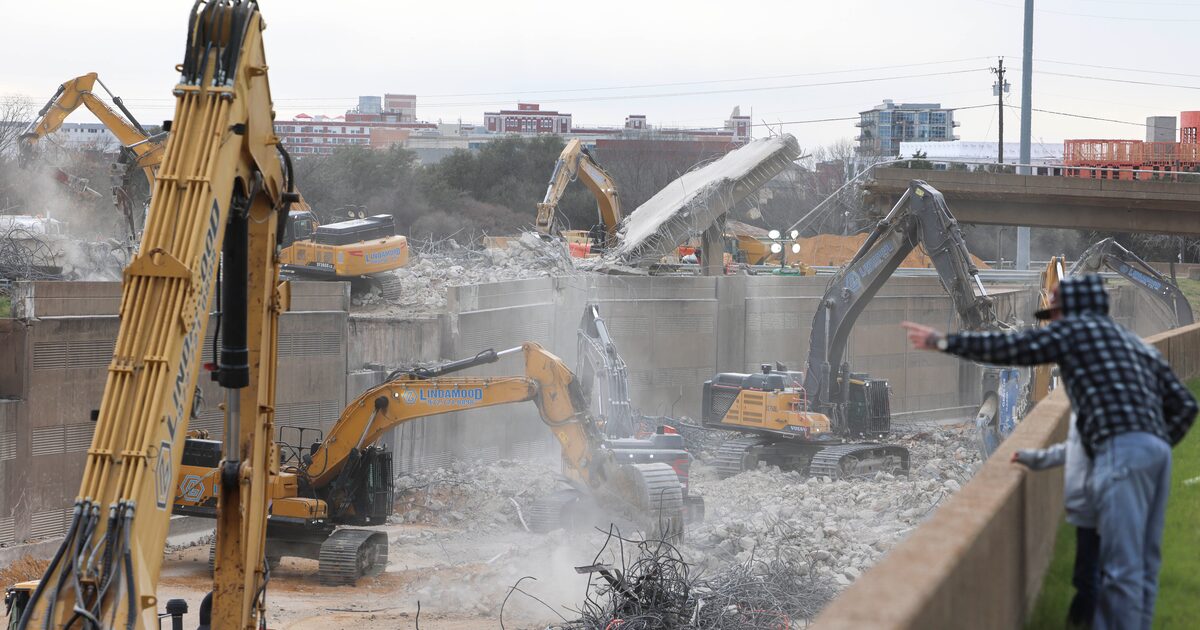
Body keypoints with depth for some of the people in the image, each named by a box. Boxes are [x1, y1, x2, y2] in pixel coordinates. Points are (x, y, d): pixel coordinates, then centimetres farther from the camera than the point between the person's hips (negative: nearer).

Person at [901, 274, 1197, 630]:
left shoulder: (1075, 327, 9)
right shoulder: (1140, 346, 29)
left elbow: (1006, 348, 9)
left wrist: (943, 342, 18)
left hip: (1122, 448, -8)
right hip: (1157, 449, 8)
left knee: (1122, 566, -11)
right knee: (1142, 565, 6)